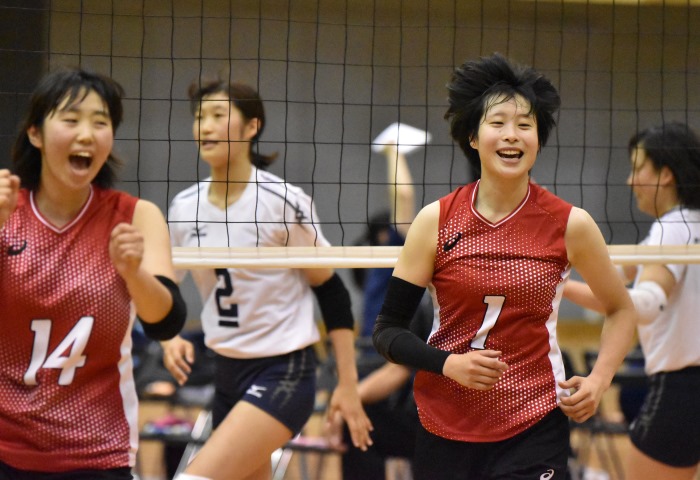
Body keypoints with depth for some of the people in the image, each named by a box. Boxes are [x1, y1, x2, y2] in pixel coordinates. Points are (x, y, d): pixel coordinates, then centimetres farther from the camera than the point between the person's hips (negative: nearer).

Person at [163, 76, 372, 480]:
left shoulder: (284, 202, -12)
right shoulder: (185, 207, 3)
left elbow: (331, 291, -7)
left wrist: (348, 385, -9)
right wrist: (171, 338, -6)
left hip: (284, 373, -7)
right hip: (228, 372, 7)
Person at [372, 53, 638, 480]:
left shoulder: (570, 224, -3)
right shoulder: (436, 221, -2)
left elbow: (622, 309, 12)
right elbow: (388, 331, 1)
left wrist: (599, 379, -4)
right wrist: (449, 364, -16)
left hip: (534, 428, -2)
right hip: (444, 425, 2)